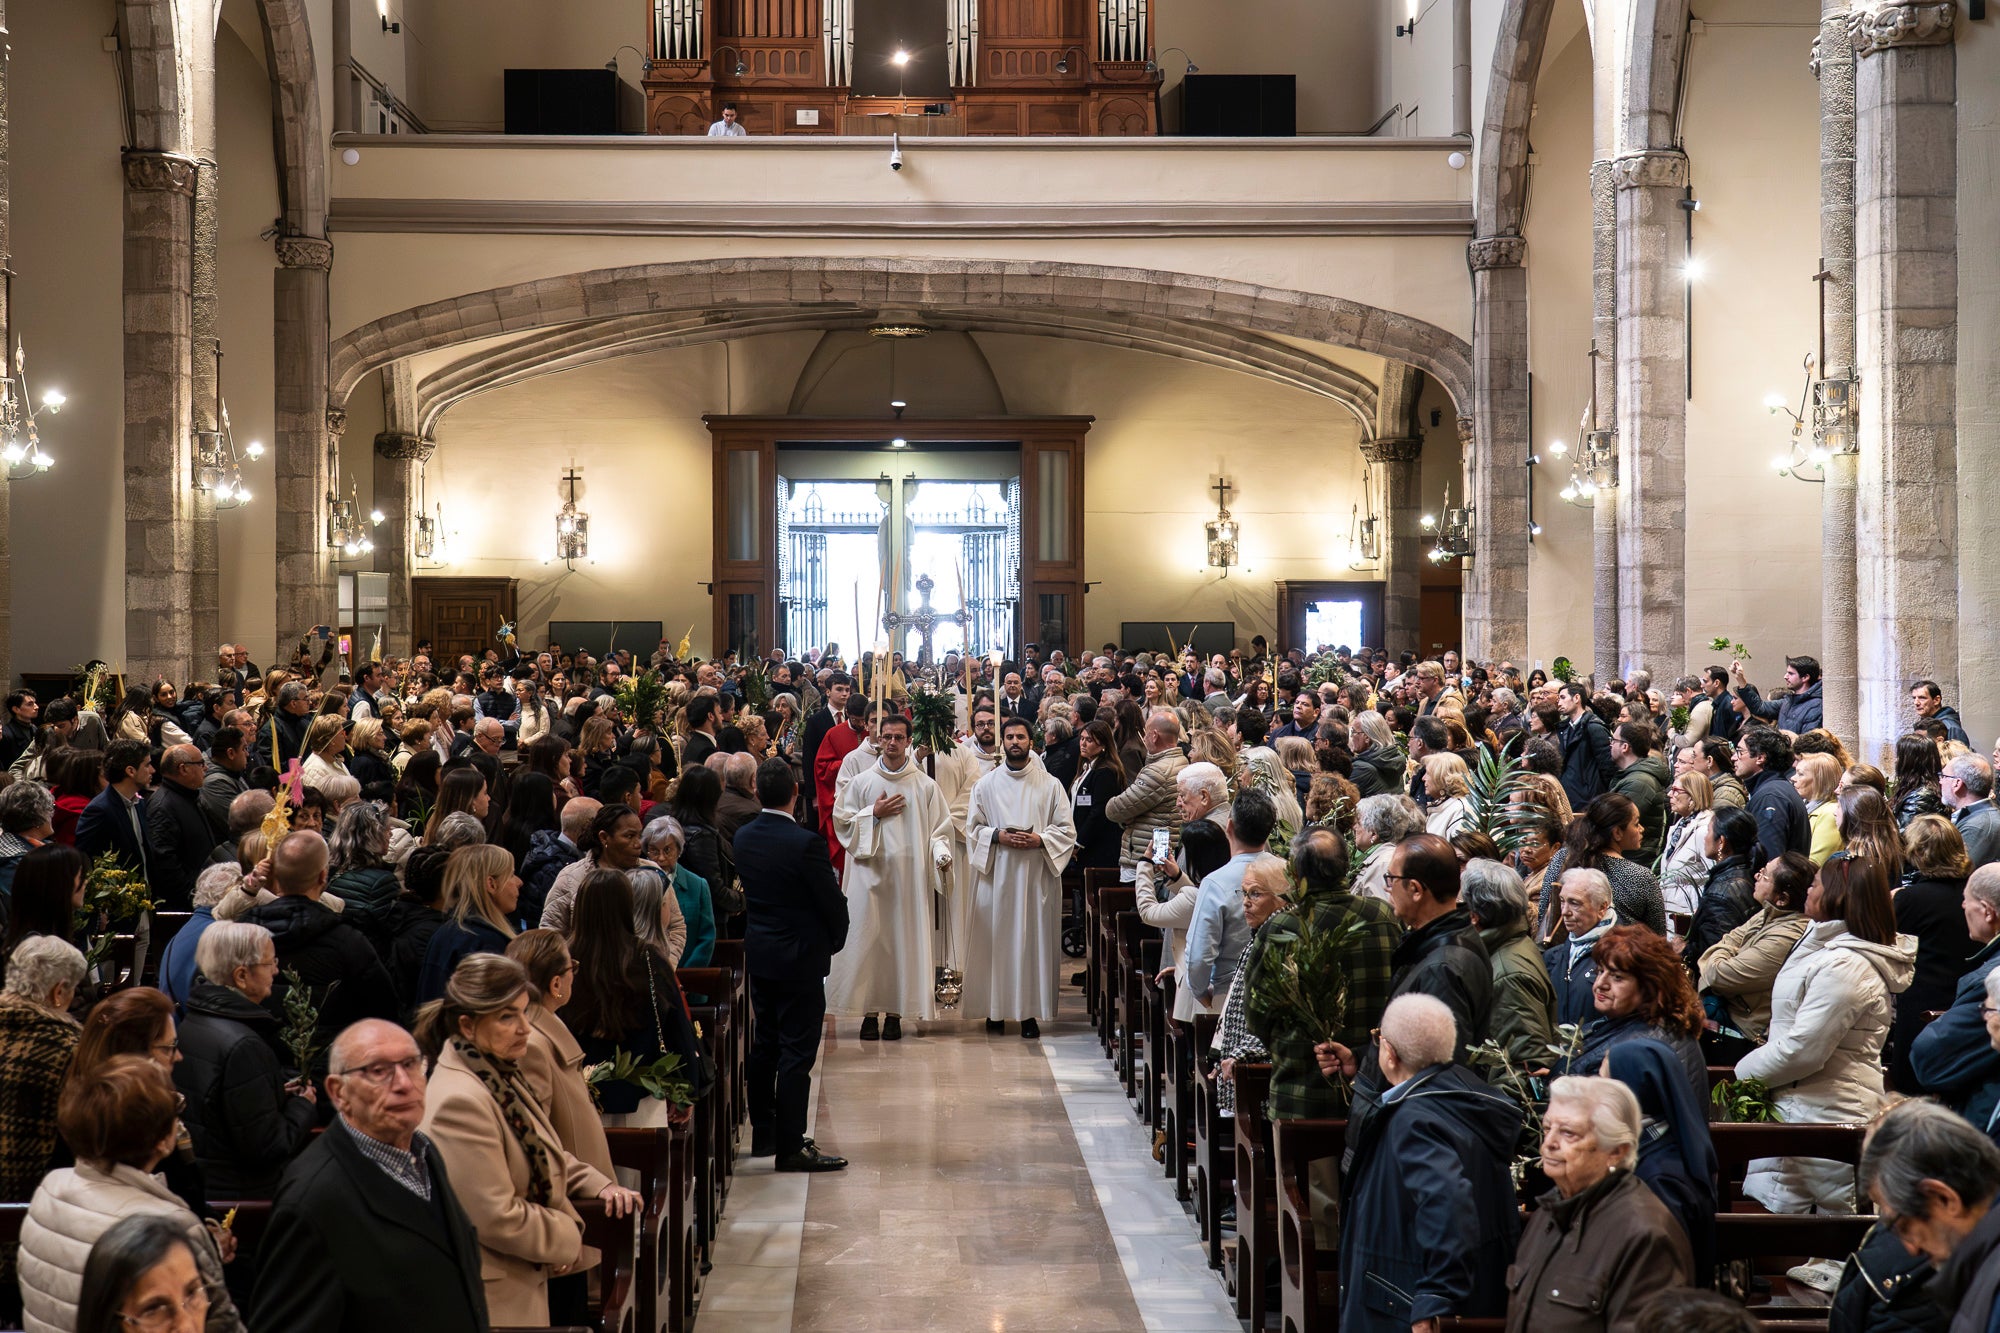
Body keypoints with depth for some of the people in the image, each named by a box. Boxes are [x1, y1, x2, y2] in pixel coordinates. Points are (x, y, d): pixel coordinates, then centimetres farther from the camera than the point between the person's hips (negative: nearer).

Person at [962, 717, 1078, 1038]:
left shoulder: (1050, 785, 6)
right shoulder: (986, 785, 8)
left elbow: (1067, 830, 4)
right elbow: (972, 828, 7)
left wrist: (1040, 840, -13)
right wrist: (998, 836, -11)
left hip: (1036, 876, -1)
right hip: (996, 874, 1)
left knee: (1033, 938, -2)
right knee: (995, 937, 0)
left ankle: (1030, 1012, 2)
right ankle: (996, 1008, 9)